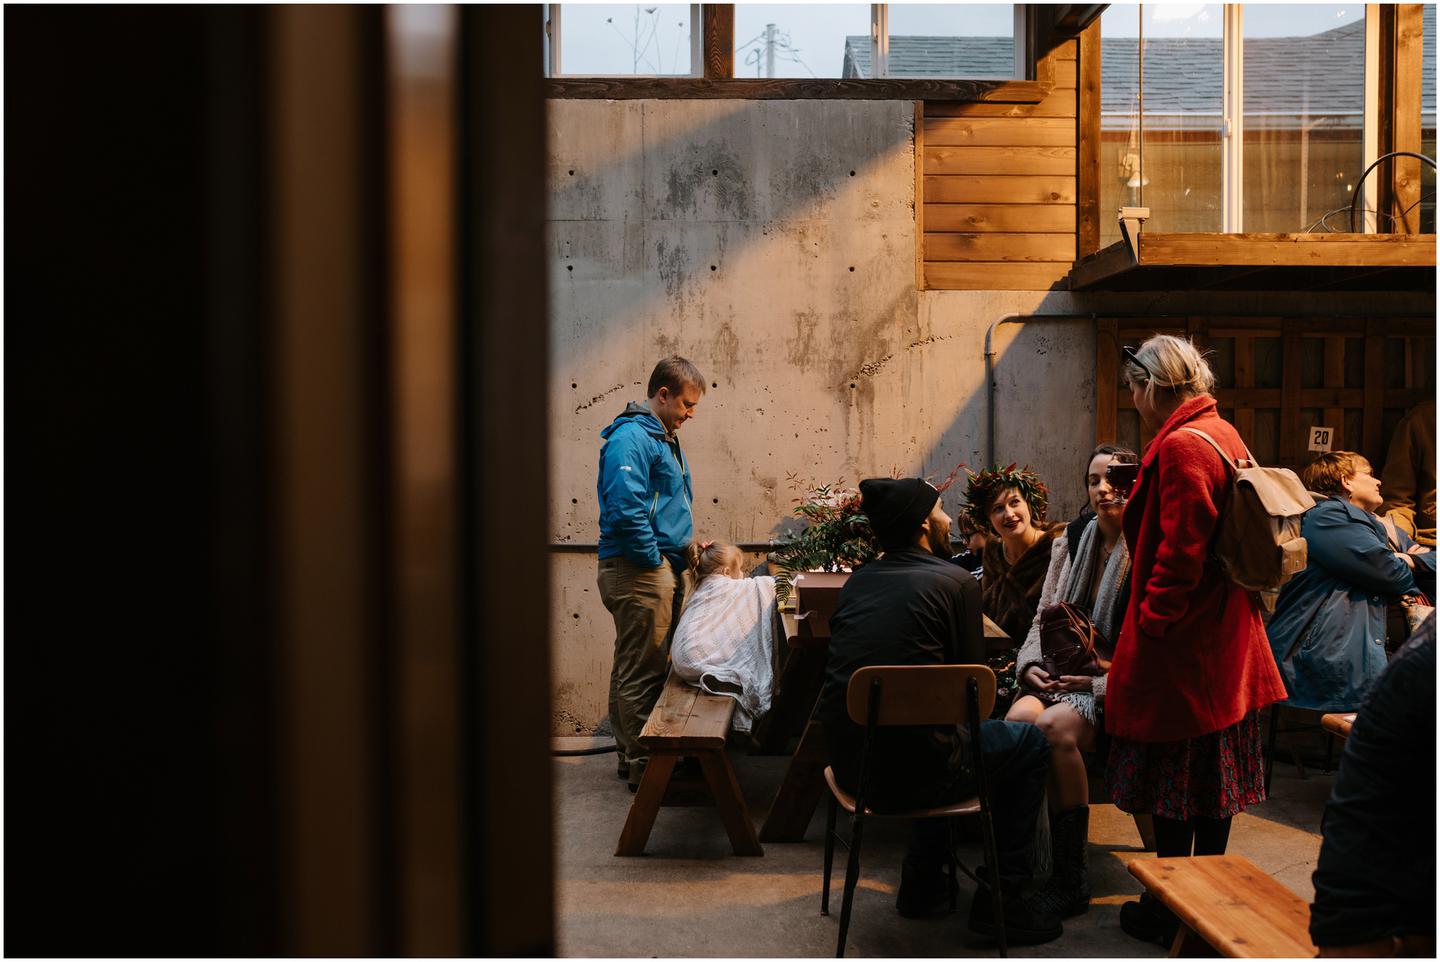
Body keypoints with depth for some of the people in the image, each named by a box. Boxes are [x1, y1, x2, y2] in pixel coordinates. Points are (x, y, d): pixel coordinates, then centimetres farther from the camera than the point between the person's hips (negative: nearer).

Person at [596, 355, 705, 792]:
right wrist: (654, 559, -17)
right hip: (640, 573, -10)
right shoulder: (630, 439, -16)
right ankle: (643, 766, 5)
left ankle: (633, 754, 27)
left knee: (648, 667, 17)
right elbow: (625, 510, -26)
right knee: (641, 672, -3)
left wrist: (685, 544, 15)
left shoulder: (664, 437, 17)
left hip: (664, 568, 10)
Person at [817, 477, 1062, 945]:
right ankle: (1000, 897, 16)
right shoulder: (955, 581, -5)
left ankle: (921, 883, 36)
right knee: (1032, 744, 17)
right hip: (909, 772, -6)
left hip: (847, 764, 7)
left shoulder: (858, 580, 11)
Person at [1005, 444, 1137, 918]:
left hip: (1117, 687, -5)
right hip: (1060, 676, 5)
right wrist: (1031, 664, -1)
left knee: (1056, 725, -34)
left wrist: (1098, 682, -18)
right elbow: (1043, 618, 18)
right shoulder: (1072, 539, 13)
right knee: (1019, 717, -29)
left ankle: (1069, 878, -23)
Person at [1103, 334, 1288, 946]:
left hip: (1180, 645, -10)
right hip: (1224, 642, 10)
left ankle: (1169, 912, 12)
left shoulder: (1181, 446, -19)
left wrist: (1152, 617, -14)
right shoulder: (1223, 434, 11)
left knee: (1173, 781, 2)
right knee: (1211, 778, 17)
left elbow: (1181, 551, -24)